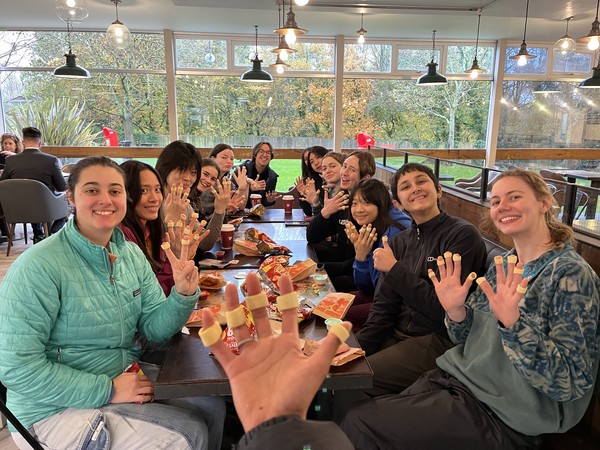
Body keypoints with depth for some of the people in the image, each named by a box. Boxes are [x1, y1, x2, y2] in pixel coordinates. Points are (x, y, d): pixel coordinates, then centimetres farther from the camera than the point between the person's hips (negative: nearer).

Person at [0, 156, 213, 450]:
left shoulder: (131, 254, 1)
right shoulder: (39, 267, -20)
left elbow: (154, 328, 1)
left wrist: (183, 295, -20)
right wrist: (107, 390, -22)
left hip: (127, 378, 7)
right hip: (57, 408, -6)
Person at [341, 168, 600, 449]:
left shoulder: (571, 274, -15)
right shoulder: (504, 265, 7)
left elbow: (572, 384, -19)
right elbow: (470, 338, 9)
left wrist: (513, 323, -33)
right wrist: (455, 311, -12)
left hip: (501, 414, -6)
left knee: (361, 422, -13)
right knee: (357, 415, -7)